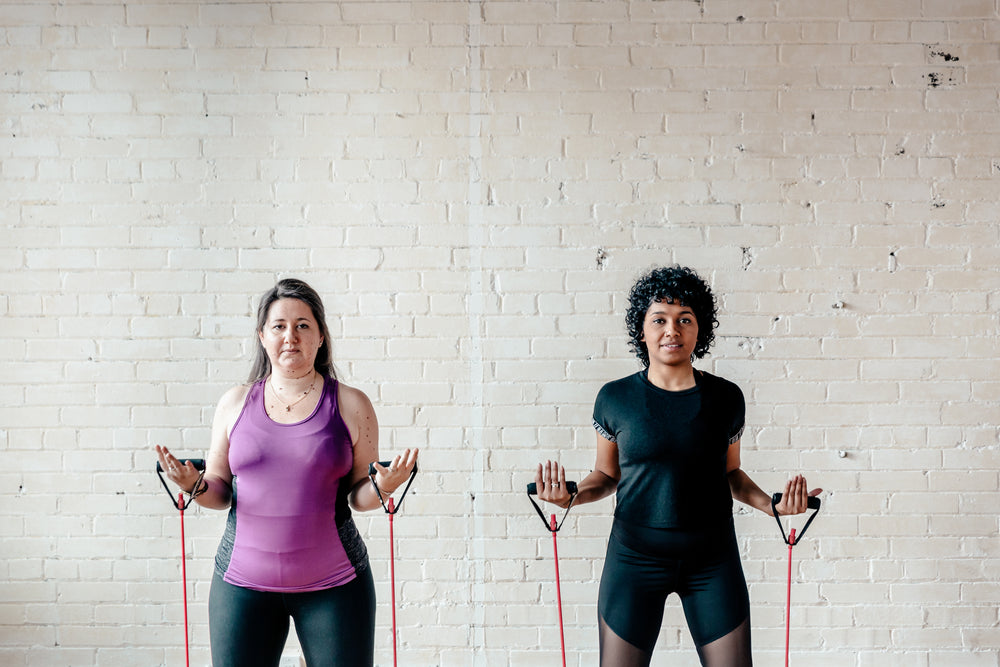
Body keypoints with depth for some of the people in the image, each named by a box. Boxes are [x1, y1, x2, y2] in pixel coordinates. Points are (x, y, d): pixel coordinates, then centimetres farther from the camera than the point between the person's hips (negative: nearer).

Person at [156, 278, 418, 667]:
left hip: (333, 584, -1)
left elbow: (359, 495, 5)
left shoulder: (350, 405, 0)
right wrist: (196, 486, -9)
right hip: (244, 582, 2)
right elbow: (220, 491, 11)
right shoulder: (235, 404, 6)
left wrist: (382, 487, -16)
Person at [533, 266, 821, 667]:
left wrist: (770, 504, -4)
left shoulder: (726, 398, 2)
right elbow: (607, 474, 8)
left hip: (712, 559, 1)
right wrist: (572, 495, -11)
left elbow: (731, 473, 12)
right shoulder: (615, 399, -1)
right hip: (635, 558, -1)